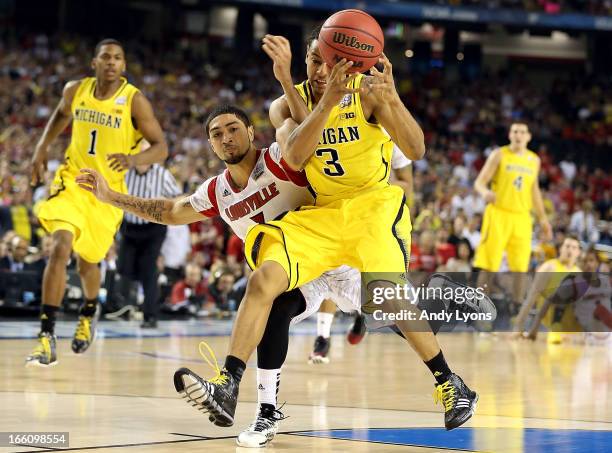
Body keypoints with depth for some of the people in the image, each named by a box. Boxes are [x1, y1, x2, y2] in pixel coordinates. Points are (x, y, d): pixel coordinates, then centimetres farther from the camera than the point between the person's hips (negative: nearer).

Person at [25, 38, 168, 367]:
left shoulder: (134, 101, -13)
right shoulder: (75, 90, -2)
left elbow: (161, 148, -14)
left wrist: (134, 159, -34)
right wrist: (41, 150, 10)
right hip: (72, 180, 1)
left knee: (87, 263, 11)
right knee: (61, 247, -21)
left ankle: (89, 313, 48)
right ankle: (47, 337, -22)